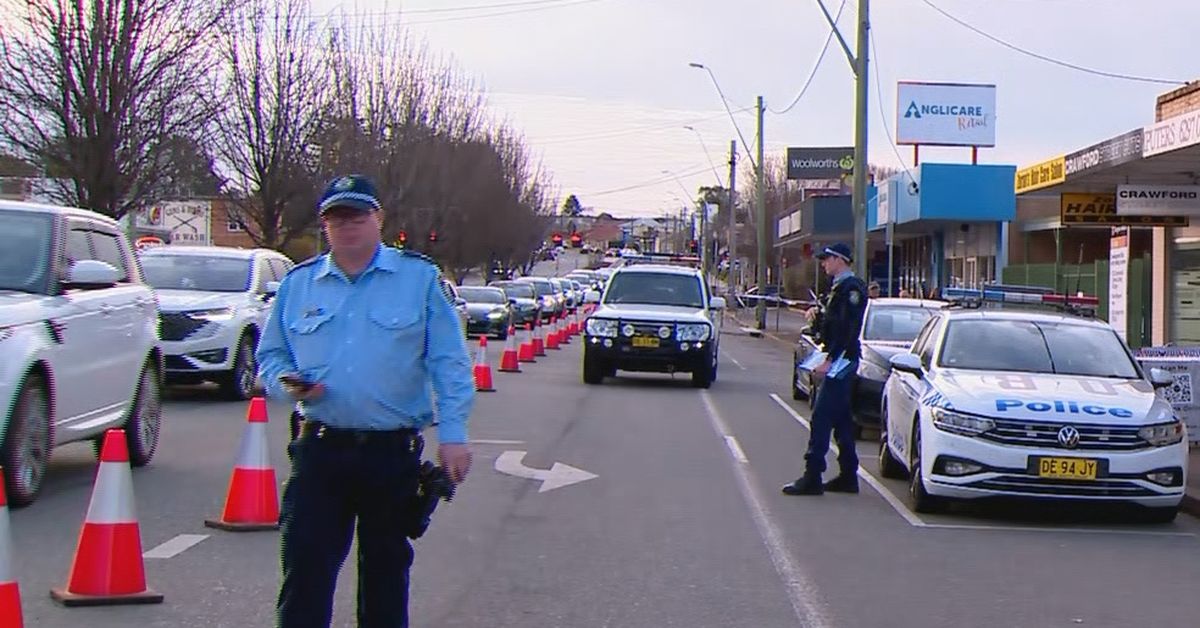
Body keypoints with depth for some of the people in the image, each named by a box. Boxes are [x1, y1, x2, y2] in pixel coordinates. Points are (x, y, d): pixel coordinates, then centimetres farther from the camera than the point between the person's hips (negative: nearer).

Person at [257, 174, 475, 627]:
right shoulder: (298, 283, 10)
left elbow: (448, 363, 0)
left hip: (393, 453, -1)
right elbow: (270, 355, 16)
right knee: (304, 571, -5)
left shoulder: (419, 278, 3)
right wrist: (286, 383, -6)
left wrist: (453, 432, -7)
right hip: (319, 449, 1)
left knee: (385, 571, 11)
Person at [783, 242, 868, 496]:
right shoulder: (840, 287, 17)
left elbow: (846, 328, -23)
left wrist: (829, 360, -26)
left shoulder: (851, 287, -14)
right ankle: (848, 476, 19)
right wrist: (818, 312, 10)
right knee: (841, 419, 13)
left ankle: (812, 477, -13)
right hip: (838, 359, 11)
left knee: (821, 418, -12)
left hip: (842, 359, -11)